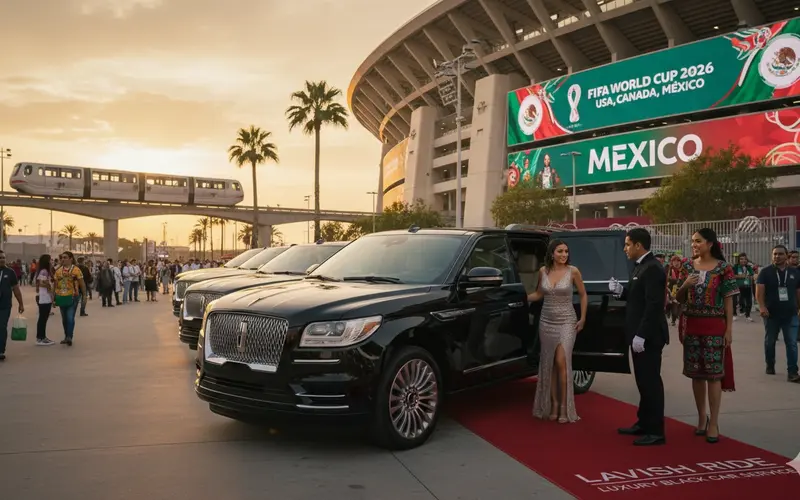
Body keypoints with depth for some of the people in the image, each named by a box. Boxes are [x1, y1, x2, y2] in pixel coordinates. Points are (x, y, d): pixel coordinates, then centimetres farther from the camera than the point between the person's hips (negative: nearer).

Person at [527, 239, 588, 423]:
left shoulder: (573, 271, -7)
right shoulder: (543, 271, 1)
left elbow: (583, 295, 3)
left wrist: (582, 319, 0)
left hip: (566, 322, -3)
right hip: (546, 322, 4)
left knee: (561, 363, -12)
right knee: (549, 364, 7)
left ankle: (564, 406, -1)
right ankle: (553, 404, 16)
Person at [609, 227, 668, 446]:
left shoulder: (652, 268, -18)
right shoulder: (642, 266, 13)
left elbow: (654, 305, -24)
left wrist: (641, 335, -24)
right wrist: (621, 291, 0)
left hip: (648, 336, -10)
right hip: (641, 334, 10)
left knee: (651, 381, -3)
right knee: (644, 381, 16)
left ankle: (656, 431, 6)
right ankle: (644, 423, 27)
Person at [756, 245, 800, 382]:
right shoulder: (766, 272, -2)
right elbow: (759, 290, -9)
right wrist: (762, 306, -22)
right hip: (771, 314, -1)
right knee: (770, 341, 11)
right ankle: (770, 366, 28)